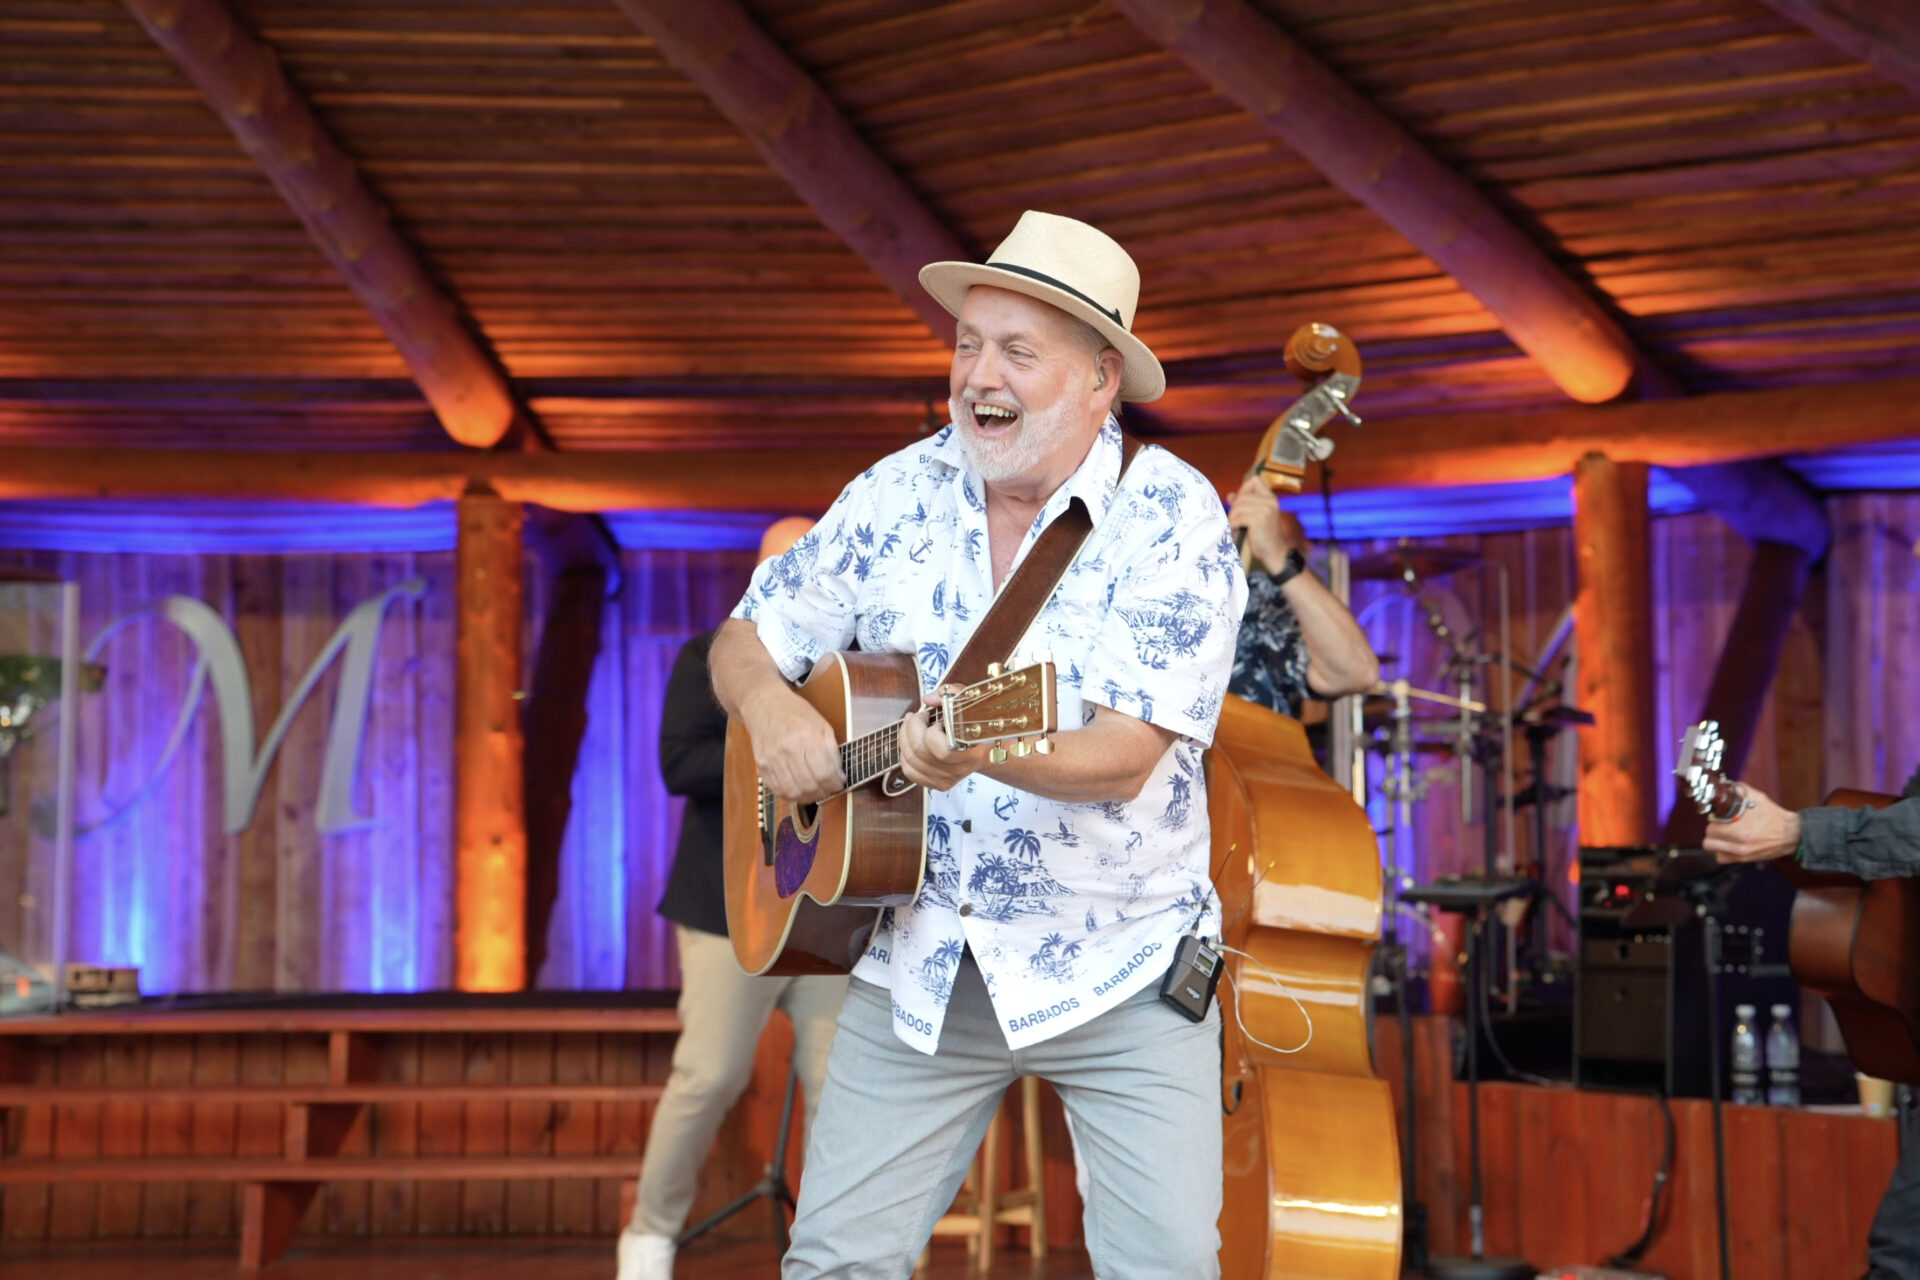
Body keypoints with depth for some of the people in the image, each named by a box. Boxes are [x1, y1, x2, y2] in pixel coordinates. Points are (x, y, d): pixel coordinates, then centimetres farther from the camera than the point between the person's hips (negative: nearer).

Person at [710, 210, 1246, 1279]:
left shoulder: (1172, 516, -11)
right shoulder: (896, 496, 3)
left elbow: (1129, 754, -20)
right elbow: (745, 644, 12)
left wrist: (980, 752, -38)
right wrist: (774, 708, -11)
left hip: (1119, 969, -3)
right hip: (921, 963, 3)